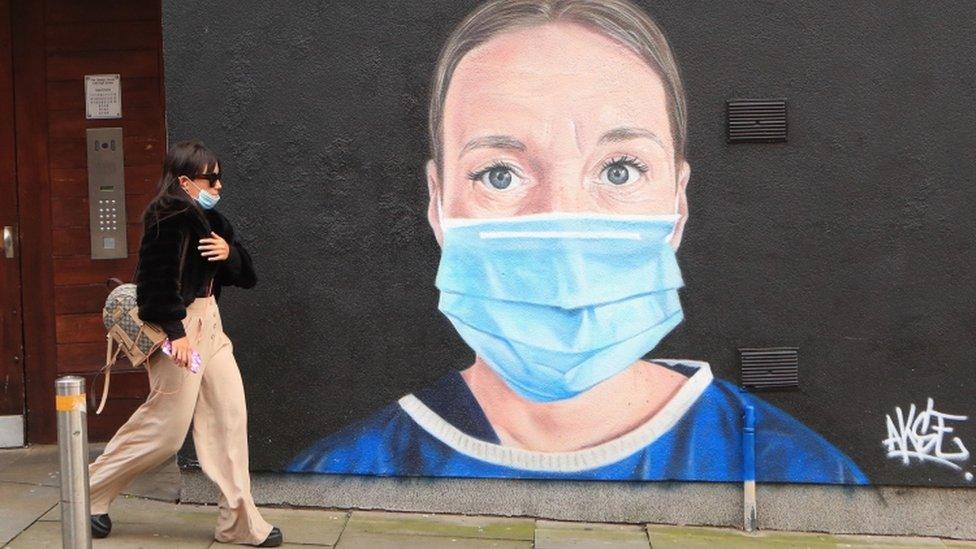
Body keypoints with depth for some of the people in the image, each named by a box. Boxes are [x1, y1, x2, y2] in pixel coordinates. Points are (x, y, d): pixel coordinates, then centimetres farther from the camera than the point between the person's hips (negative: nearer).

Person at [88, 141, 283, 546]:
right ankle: (92, 493, 19)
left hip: (208, 323, 9)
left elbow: (245, 276, 15)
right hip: (180, 328, -9)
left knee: (230, 417, 5)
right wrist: (175, 331, -24)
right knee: (167, 426, -2)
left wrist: (229, 252, -5)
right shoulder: (170, 217, -13)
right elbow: (157, 277, -21)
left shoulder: (207, 219, 15)